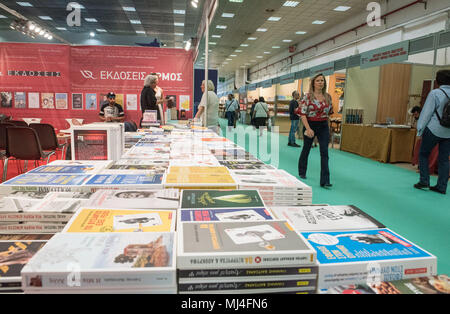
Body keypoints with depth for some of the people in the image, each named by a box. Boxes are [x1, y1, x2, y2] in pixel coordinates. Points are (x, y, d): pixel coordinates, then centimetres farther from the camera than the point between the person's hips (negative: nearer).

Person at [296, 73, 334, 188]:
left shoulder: (328, 97, 4)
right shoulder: (308, 96, -9)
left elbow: (329, 112, 16)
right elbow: (303, 113, -14)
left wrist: (324, 122, 12)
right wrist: (308, 129, -22)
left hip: (324, 126, 3)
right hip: (310, 125, -3)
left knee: (324, 152, -6)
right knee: (306, 149, 13)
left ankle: (325, 181, -7)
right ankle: (302, 172, 36)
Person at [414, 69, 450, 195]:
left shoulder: (435, 93, -11)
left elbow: (427, 113, -11)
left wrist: (420, 129, -4)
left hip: (434, 130, -5)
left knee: (423, 154, 10)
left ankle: (424, 181, 6)